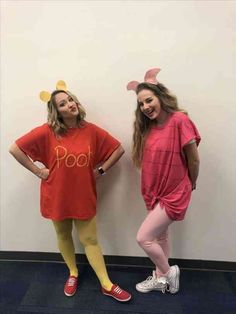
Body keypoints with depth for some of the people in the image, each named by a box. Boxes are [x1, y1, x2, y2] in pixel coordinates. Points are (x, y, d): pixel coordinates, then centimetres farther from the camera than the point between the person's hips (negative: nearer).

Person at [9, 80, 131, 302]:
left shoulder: (92, 131, -9)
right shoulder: (47, 132, -13)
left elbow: (118, 149, -1)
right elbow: (15, 149, -9)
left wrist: (100, 170, -4)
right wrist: (38, 170, -9)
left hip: (84, 196, 0)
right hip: (57, 196, 1)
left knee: (90, 240, 10)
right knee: (63, 236, 20)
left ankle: (106, 285, 26)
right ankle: (73, 274, 46)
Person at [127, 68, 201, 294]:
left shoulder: (179, 120, -21)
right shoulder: (146, 126, 1)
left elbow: (194, 159, -12)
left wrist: (191, 185, 0)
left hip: (173, 193, -7)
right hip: (153, 192, 7)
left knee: (143, 238, -4)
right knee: (160, 236, 22)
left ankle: (168, 272, 24)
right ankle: (160, 278, 44)